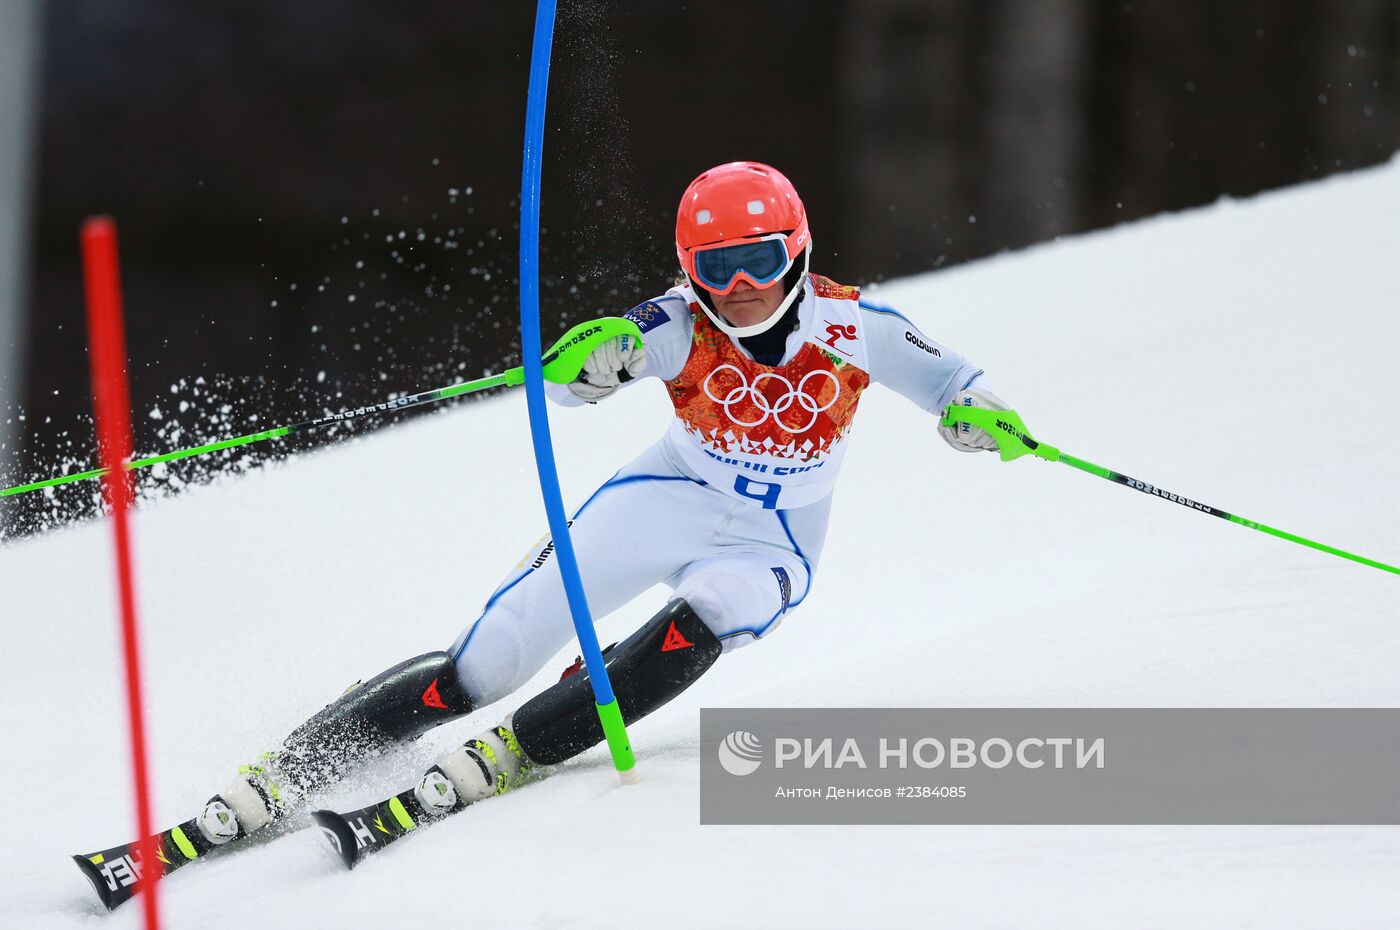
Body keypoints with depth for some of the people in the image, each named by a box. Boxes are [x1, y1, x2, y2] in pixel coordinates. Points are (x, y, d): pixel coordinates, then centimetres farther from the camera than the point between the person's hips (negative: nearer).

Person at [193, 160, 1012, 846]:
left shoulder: (849, 324, -18)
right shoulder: (682, 329, -21)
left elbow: (950, 380, -11)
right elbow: (563, 381, -32)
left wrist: (975, 409, -35)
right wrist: (588, 367, -56)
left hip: (772, 544, 0)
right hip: (668, 500, 0)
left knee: (711, 612, -36)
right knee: (486, 663, -10)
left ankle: (514, 753, -30)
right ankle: (292, 768, 0)